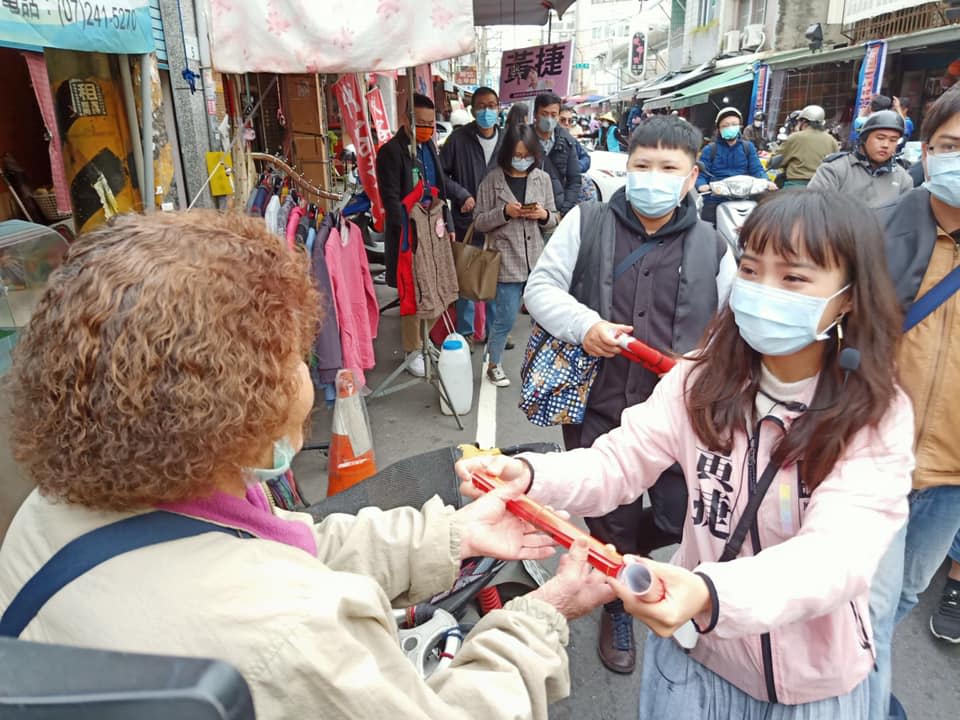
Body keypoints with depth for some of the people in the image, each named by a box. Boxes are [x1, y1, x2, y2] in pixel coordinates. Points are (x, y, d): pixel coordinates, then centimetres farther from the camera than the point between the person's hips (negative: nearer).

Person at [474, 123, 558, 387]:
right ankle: (493, 364, 24)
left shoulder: (542, 178, 5)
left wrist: (543, 215, -11)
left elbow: (553, 220, 11)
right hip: (507, 261, -3)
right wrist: (505, 212, -16)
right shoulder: (493, 180, -3)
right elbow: (480, 222, -1)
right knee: (505, 319, 3)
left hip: (538, 261, 3)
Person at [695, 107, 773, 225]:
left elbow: (757, 170, 5)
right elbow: (701, 174, -2)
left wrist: (766, 182, -16)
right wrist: (702, 185, -25)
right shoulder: (709, 149, 7)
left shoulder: (748, 147, 14)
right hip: (715, 199, -2)